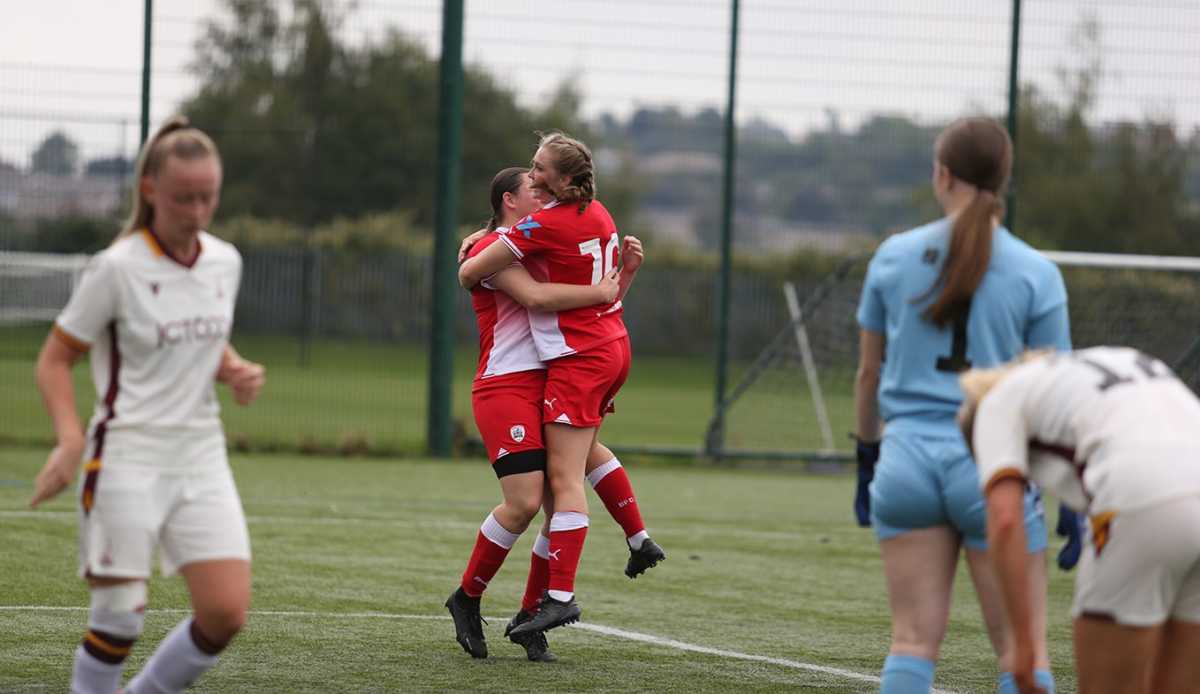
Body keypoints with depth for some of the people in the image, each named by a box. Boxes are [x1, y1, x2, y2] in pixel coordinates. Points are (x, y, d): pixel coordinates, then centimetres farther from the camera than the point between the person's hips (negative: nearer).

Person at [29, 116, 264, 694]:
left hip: (201, 456, 5)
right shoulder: (117, 268, -10)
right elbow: (55, 359, -5)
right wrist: (70, 439, -21)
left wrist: (237, 371, 1)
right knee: (120, 617, -8)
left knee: (226, 612, -6)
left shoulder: (225, 262, 6)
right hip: (128, 457, -5)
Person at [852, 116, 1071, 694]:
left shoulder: (894, 257, 4)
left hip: (909, 457, 3)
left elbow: (867, 373, 11)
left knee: (913, 641, 6)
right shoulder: (1035, 274, -4)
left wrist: (867, 453, 24)